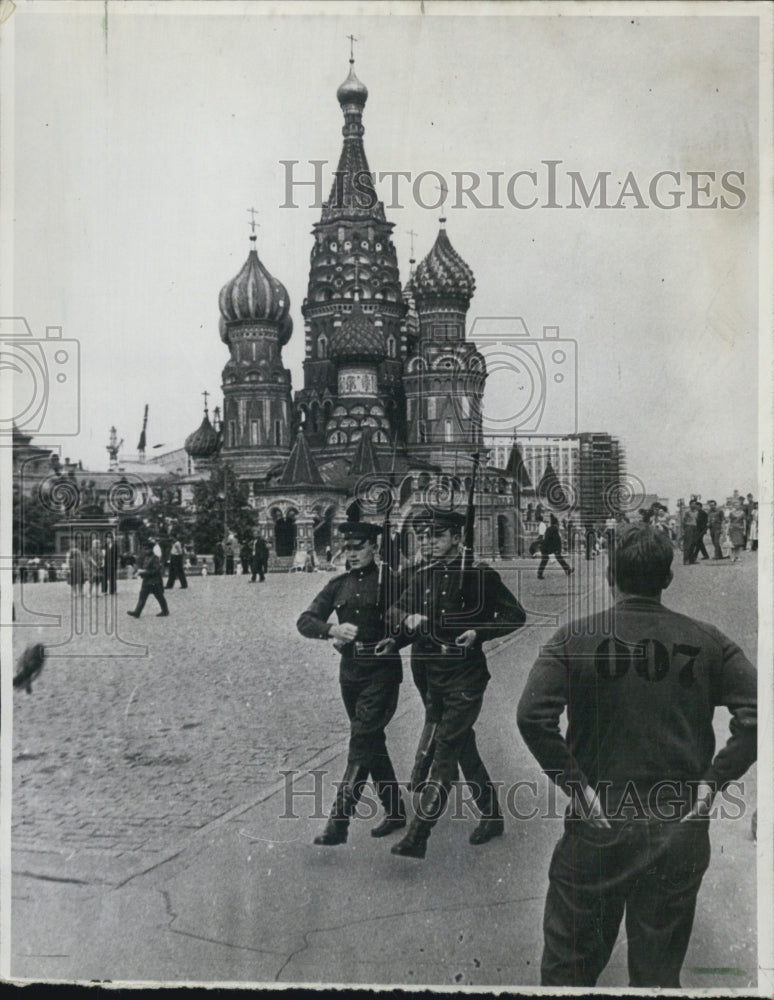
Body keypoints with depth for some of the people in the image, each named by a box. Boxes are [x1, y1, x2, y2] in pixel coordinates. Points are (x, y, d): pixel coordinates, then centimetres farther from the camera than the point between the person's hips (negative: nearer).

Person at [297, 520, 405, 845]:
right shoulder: (339, 585, 8)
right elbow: (305, 621, 3)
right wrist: (333, 630, -15)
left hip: (382, 669, -6)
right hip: (349, 670, 6)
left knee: (362, 740, -12)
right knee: (372, 742, 14)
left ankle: (339, 822, -12)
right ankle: (394, 810, 29)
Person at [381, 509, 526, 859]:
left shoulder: (478, 574, -7)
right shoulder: (419, 576, 8)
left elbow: (515, 614, -4)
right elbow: (395, 611, 7)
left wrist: (478, 632, -18)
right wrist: (407, 620, -16)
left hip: (465, 675, -6)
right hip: (431, 676, 6)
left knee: (445, 750, -10)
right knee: (464, 749, 17)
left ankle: (418, 835, -10)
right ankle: (492, 815, 34)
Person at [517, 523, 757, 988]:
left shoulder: (576, 638, -8)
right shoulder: (707, 642, -2)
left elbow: (533, 716, -19)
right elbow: (755, 714, -10)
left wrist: (577, 785, -10)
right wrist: (713, 780, -4)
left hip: (598, 829, -2)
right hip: (681, 832, 2)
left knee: (569, 966, 13)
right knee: (660, 970, 18)